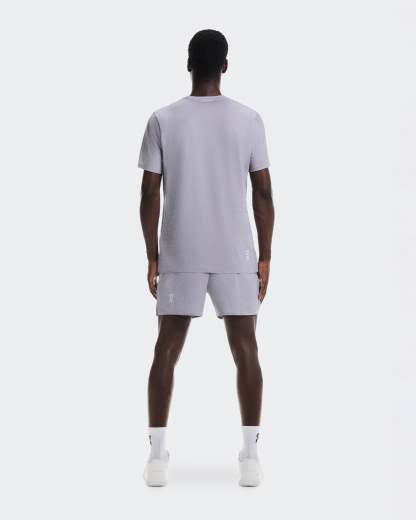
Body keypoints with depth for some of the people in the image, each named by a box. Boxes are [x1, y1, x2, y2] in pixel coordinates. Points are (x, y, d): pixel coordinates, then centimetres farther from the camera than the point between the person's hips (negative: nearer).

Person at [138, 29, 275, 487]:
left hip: (179, 255, 0)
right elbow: (263, 195, -2)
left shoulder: (163, 120, -3)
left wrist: (152, 257, 6)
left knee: (166, 350, 8)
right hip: (236, 255, 0)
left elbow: (149, 195, -3)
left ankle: (157, 456, 6)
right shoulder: (248, 119, -3)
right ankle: (250, 456, 5)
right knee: (245, 351, 7)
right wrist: (265, 257, 5)